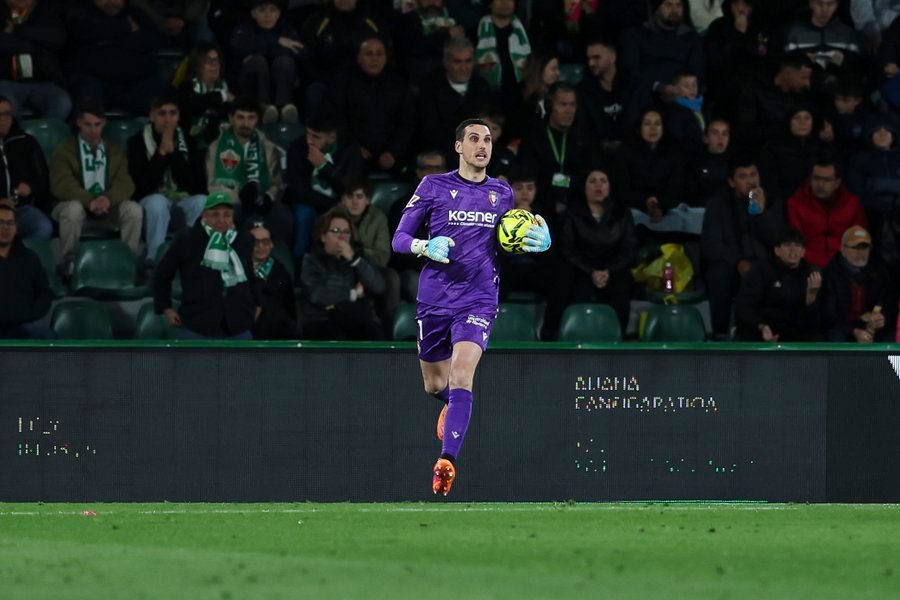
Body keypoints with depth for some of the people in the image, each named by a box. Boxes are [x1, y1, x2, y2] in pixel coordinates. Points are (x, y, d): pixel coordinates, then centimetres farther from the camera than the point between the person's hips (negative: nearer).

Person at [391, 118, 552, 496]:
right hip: (434, 299, 1)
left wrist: (540, 241, 0)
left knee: (461, 372, -23)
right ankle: (453, 405, 51)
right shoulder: (434, 186, 1)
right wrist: (424, 247, -21)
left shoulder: (503, 193, 9)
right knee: (434, 384, 13)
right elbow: (399, 239, 1)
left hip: (479, 299, -1)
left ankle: (447, 460, -28)